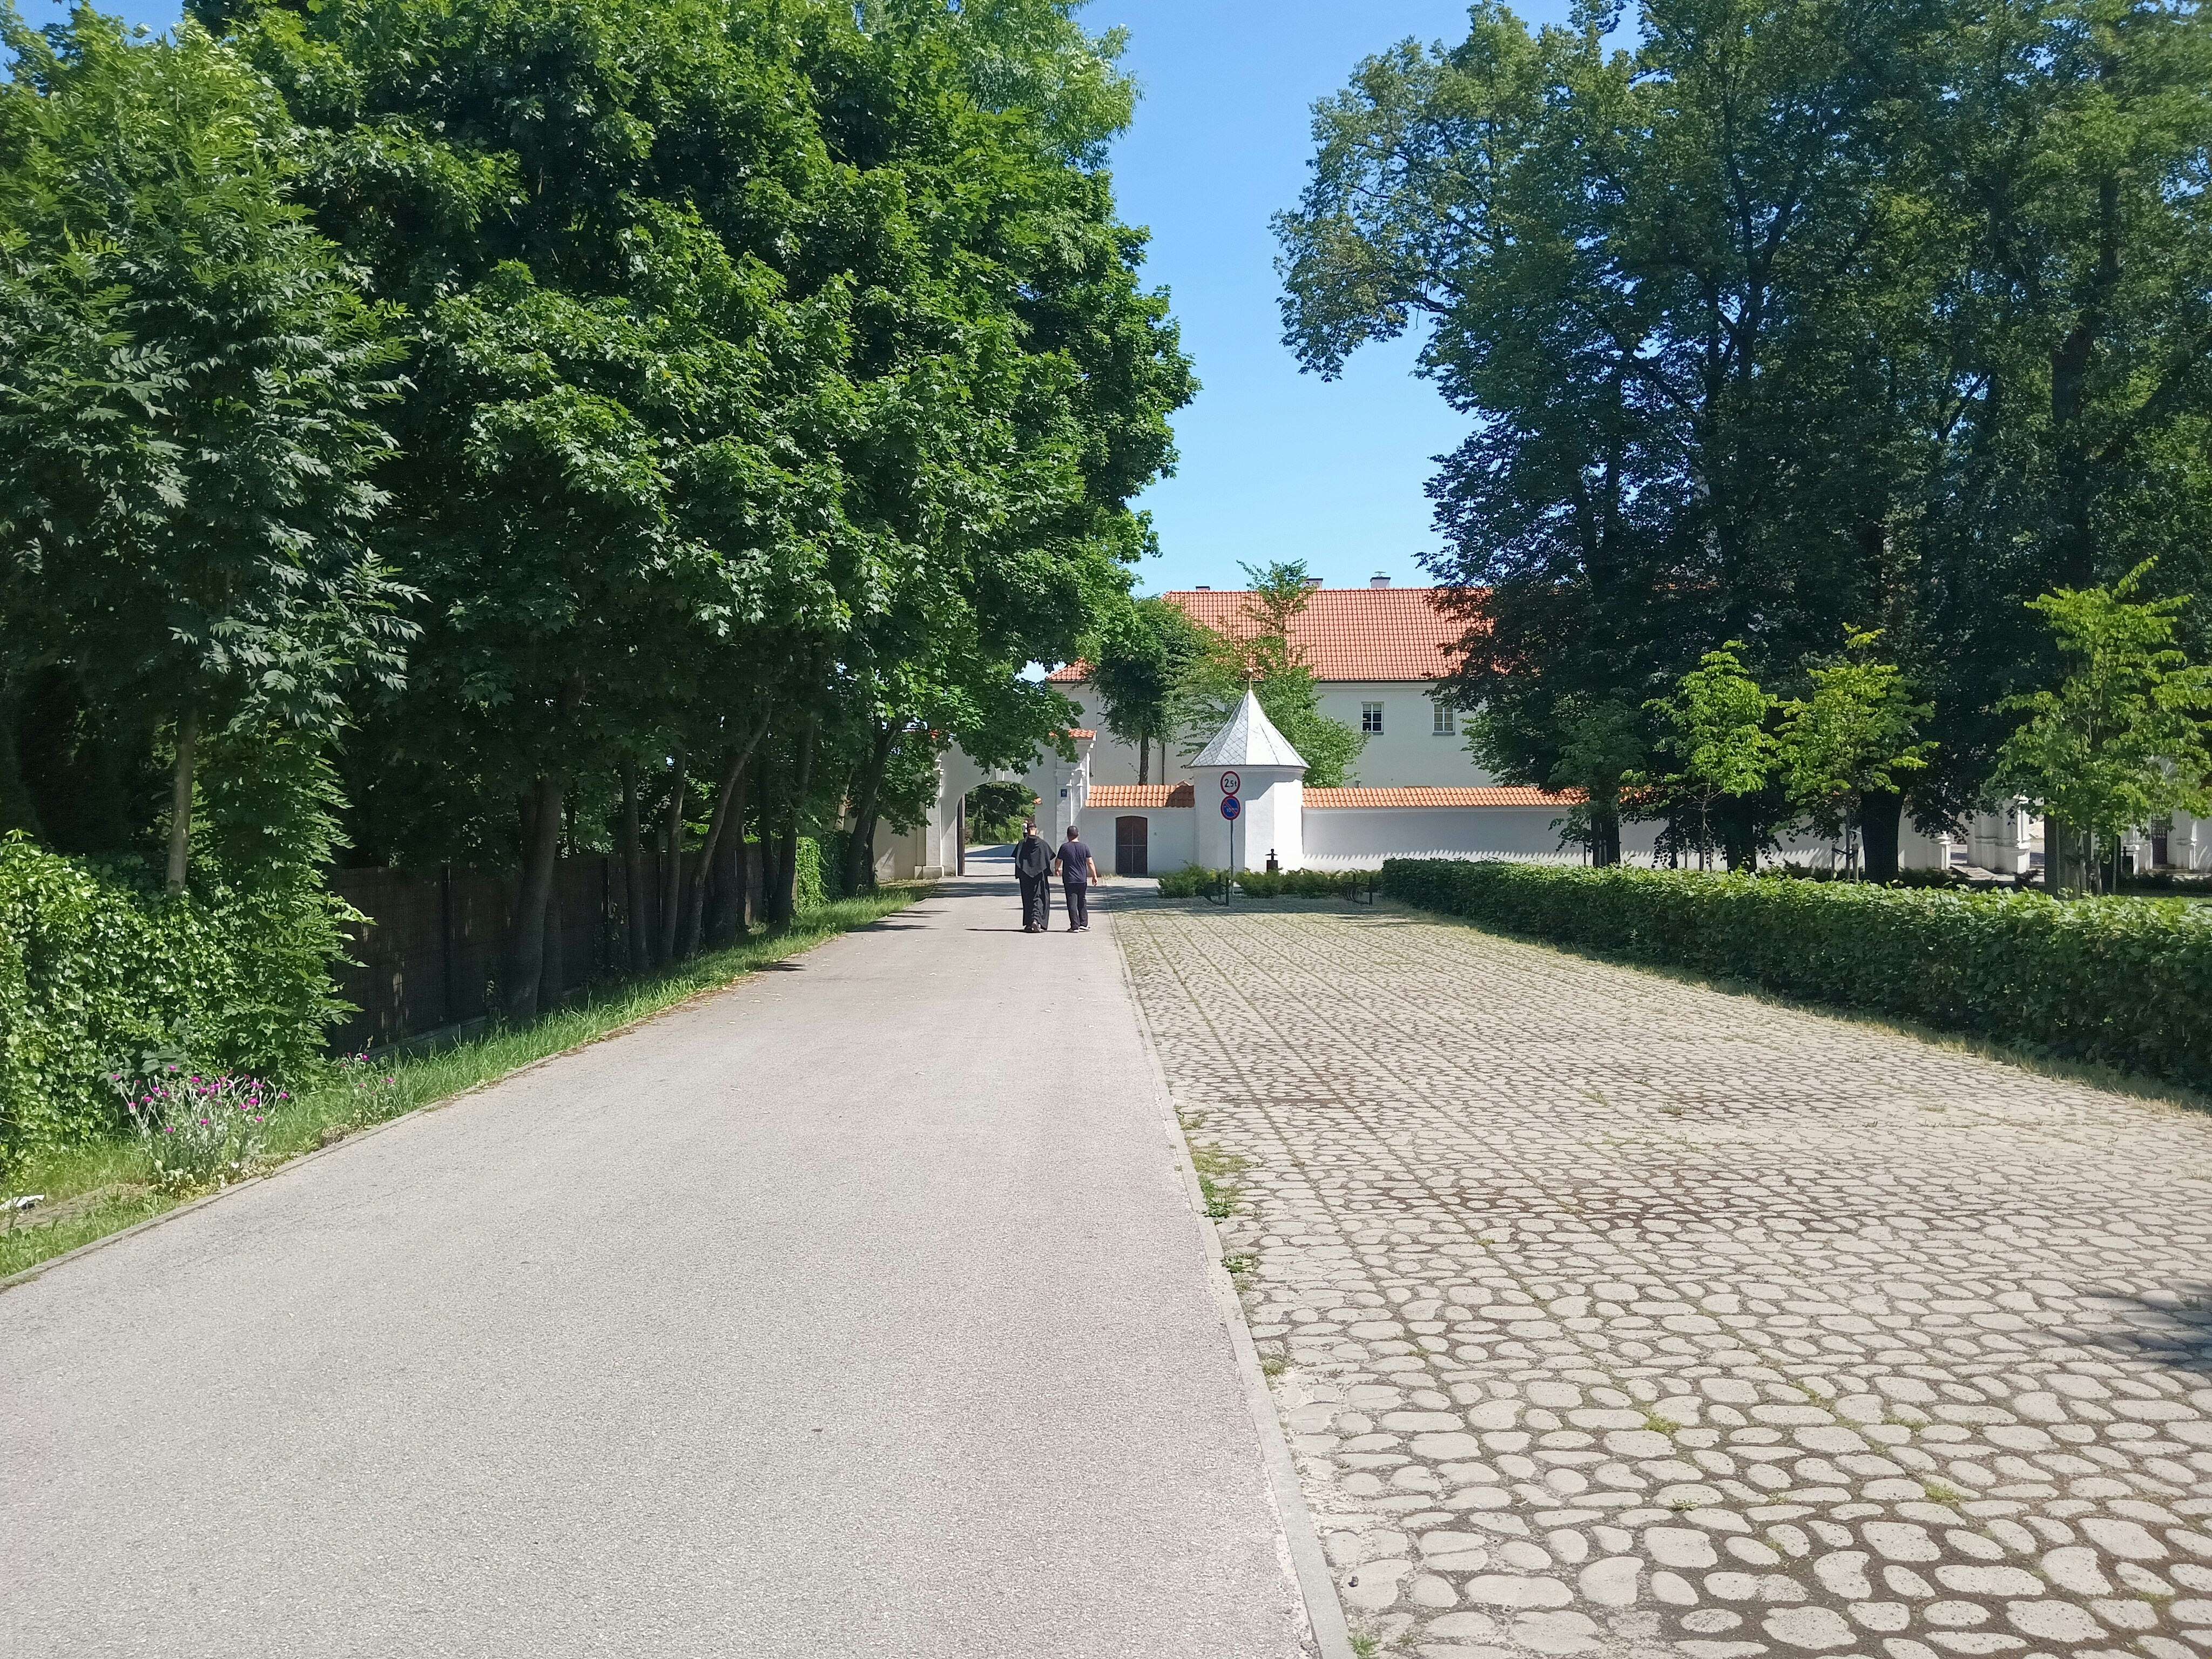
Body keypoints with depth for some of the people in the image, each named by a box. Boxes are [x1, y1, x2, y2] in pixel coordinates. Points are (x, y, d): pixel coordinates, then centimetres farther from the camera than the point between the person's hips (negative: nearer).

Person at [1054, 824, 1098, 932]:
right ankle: (1084, 924, 14)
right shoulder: (1084, 847, 1)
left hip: (1069, 880, -3)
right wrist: (1095, 876, 6)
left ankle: (1075, 926, -4)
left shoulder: (1065, 847, -5)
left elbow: (1058, 861, 7)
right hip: (1082, 880, 3)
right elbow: (1090, 863, 0)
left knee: (1072, 903, -2)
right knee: (1082, 902, 15)